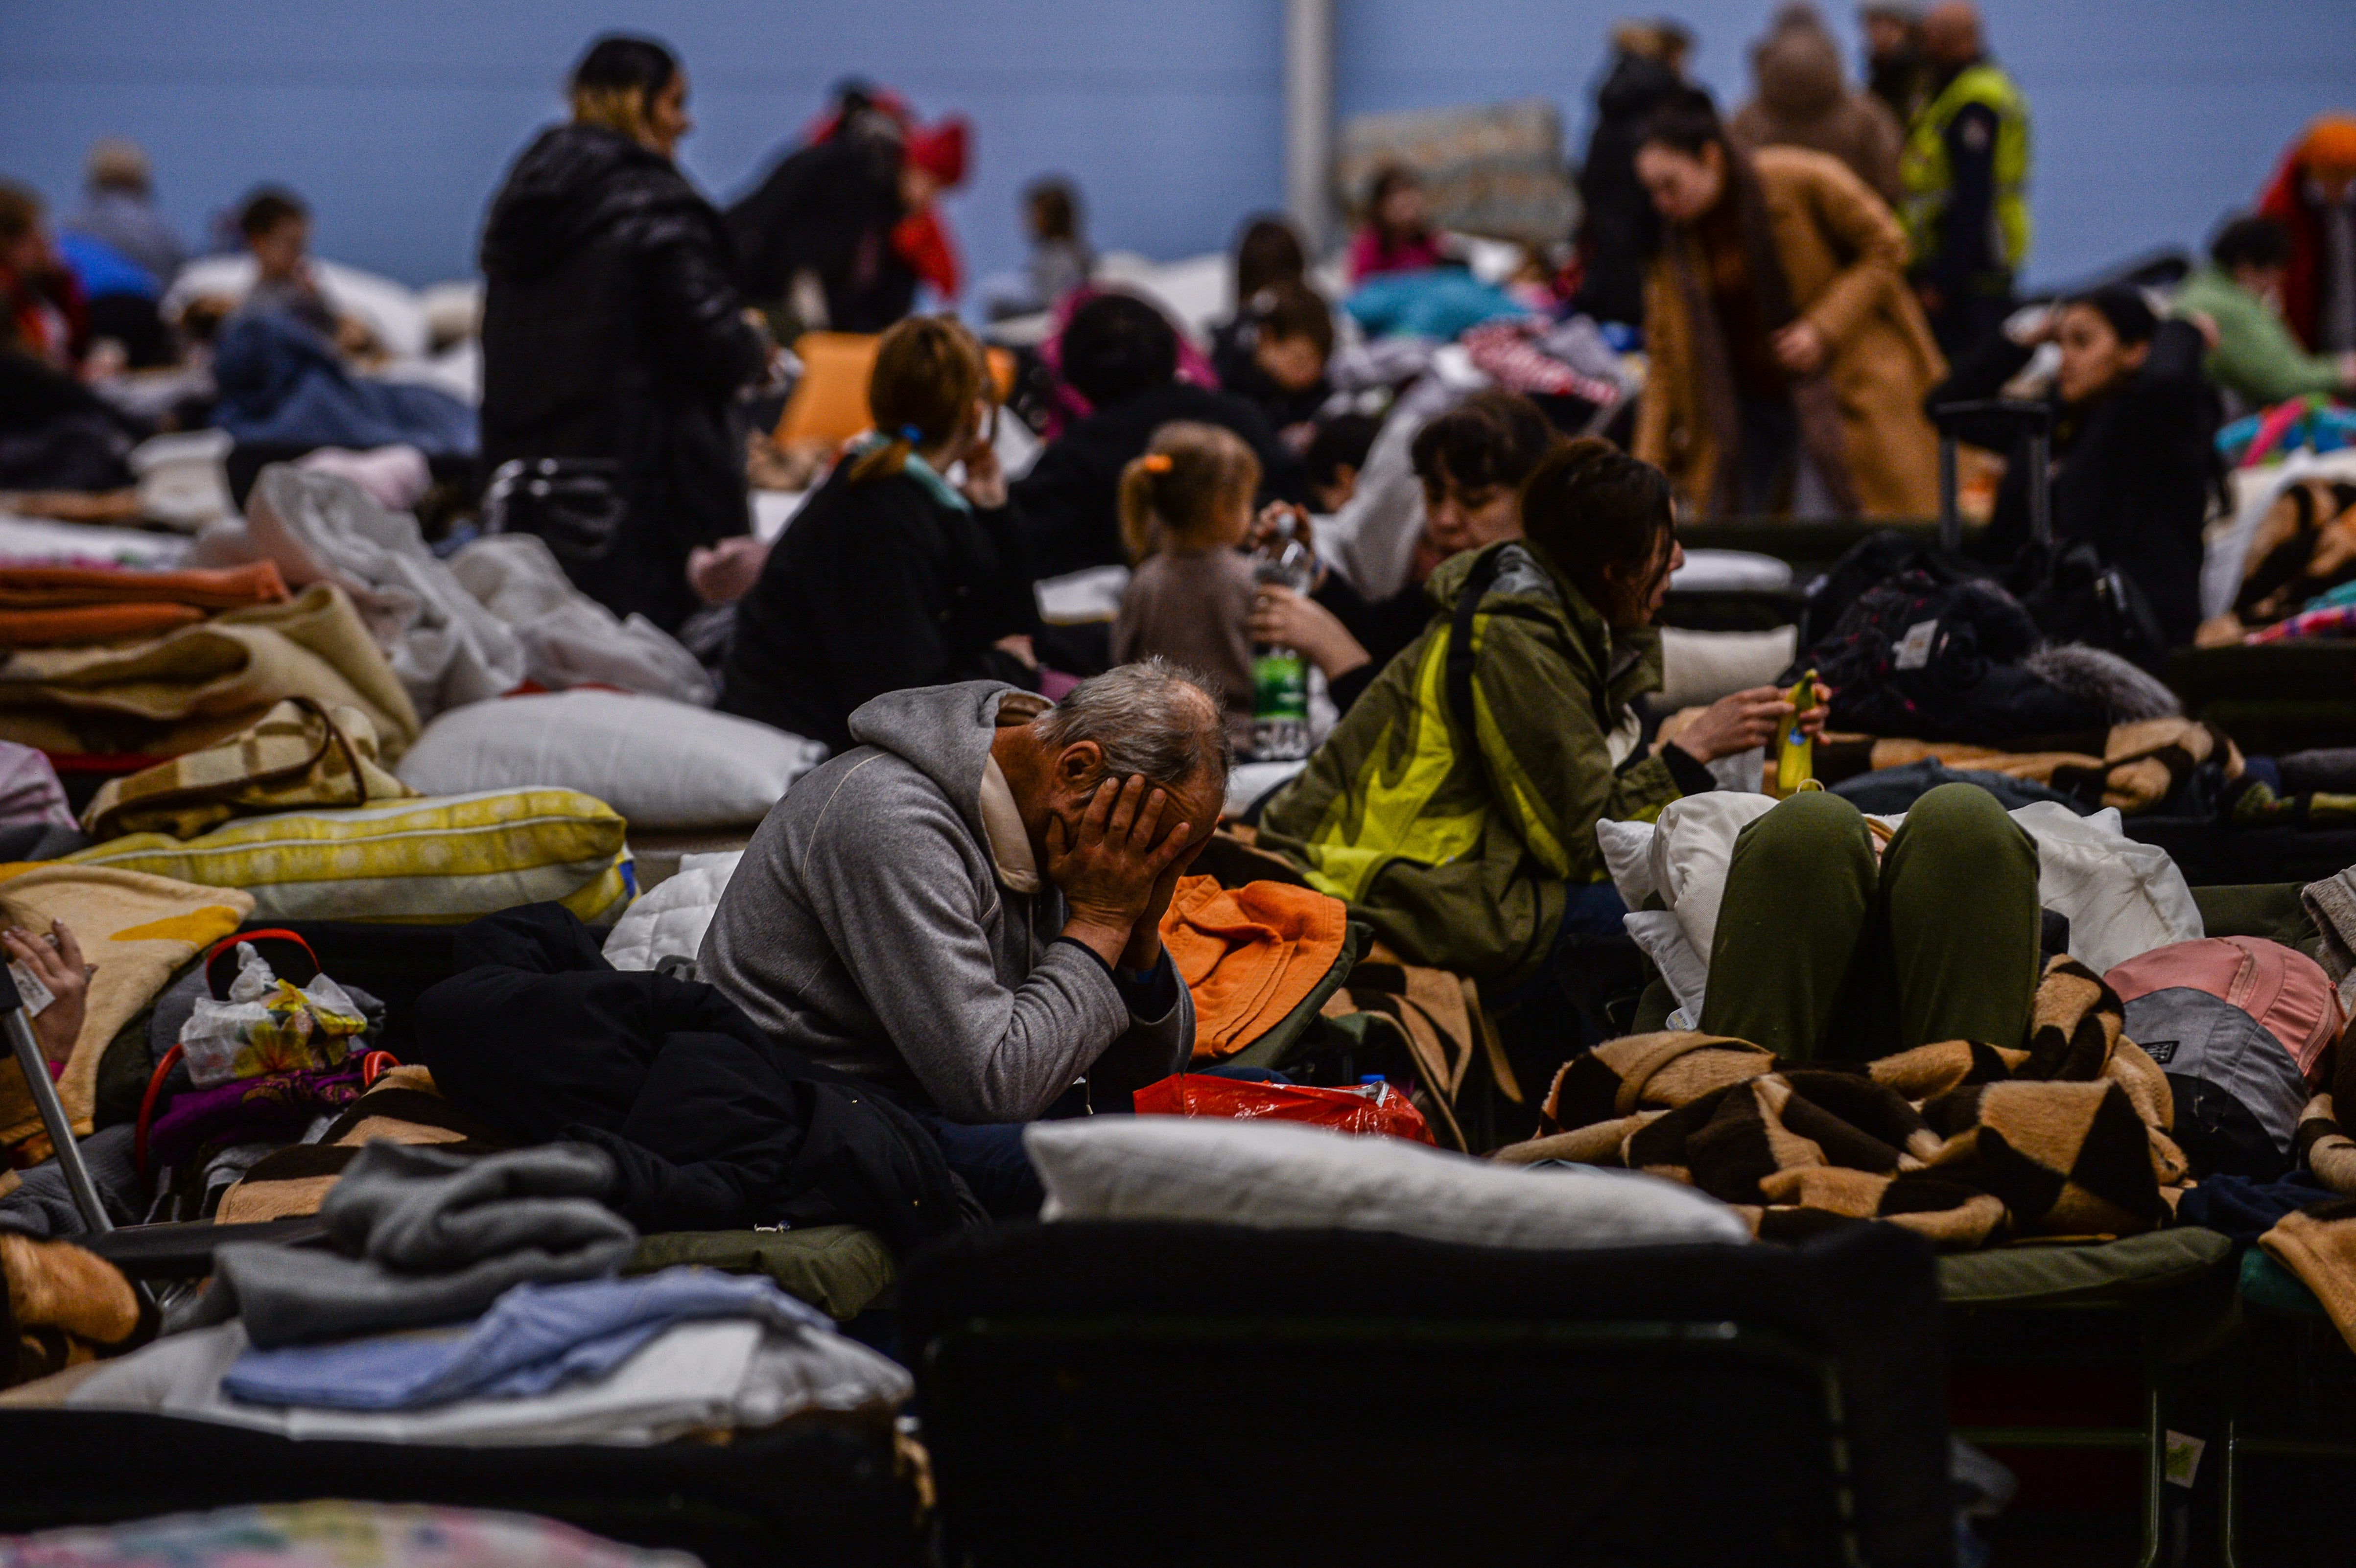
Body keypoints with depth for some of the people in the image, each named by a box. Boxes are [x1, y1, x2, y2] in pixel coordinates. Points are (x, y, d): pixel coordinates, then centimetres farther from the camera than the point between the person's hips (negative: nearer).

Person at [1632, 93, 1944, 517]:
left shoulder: (1802, 180, -15)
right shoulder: (1671, 239, -1)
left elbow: (1886, 249, -6)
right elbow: (1665, 361, 1)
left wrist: (1823, 330, -18)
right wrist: (1646, 471, -6)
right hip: (1747, 399, 5)